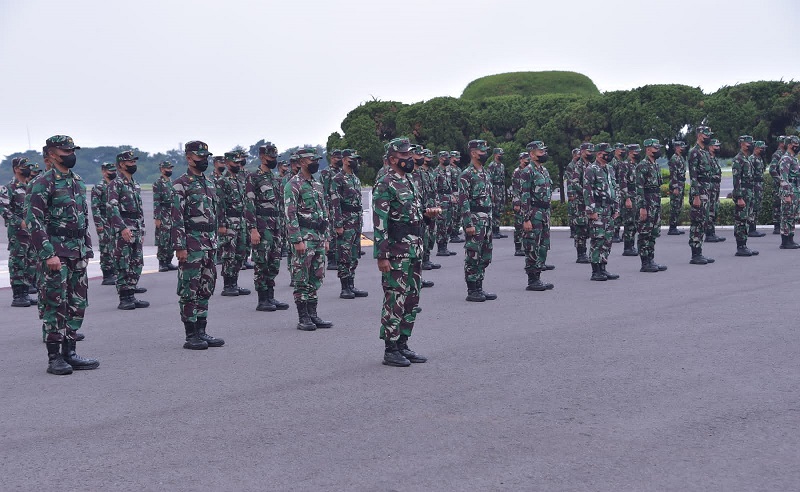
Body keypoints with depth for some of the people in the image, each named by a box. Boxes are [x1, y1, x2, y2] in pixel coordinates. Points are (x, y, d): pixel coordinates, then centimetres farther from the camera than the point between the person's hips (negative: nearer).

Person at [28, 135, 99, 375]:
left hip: (78, 253, 7)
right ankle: (54, 357, 1)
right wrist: (48, 254, -20)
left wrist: (87, 249, 16)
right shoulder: (44, 183, -8)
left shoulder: (78, 182, 15)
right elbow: (34, 221, -14)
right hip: (56, 252, -7)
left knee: (78, 303, 8)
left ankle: (69, 353, 16)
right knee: (56, 304, -5)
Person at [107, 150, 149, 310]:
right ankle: (124, 298, -1)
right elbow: (111, 208, -17)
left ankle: (131, 296, 15)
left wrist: (141, 230, 18)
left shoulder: (136, 185, 18)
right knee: (123, 265, -4)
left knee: (136, 264, 8)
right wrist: (123, 228, -24)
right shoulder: (115, 184, -8)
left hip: (136, 230, 8)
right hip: (122, 230, -8)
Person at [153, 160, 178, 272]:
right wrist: (157, 218, -16)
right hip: (163, 215, -7)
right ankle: (162, 263, -3)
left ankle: (169, 262, 15)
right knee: (163, 240, -6)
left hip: (173, 215, 7)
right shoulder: (158, 183, -7)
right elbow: (156, 202, -12)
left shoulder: (172, 182, 15)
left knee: (172, 240, 8)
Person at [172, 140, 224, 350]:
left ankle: (202, 332, 17)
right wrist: (180, 247, -19)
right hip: (191, 243, -8)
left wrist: (214, 242, 17)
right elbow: (177, 218, -14)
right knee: (189, 290, -3)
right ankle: (191, 336, 1)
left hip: (209, 244, 8)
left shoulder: (210, 183, 16)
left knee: (205, 289, 11)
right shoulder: (181, 184, -8)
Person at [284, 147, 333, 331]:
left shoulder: (318, 185, 16)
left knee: (316, 279, 10)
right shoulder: (293, 185, -9)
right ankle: (303, 318, 2)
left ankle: (313, 315, 17)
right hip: (304, 237, -8)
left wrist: (326, 238, 16)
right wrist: (297, 240, -20)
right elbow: (290, 214, -15)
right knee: (302, 280, -3)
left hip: (319, 237, 8)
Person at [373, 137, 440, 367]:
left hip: (415, 250, 9)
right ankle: (390, 350, 3)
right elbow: (379, 223, -17)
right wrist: (382, 256, -21)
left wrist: (427, 212, 5)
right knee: (395, 300, -4)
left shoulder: (409, 182, 16)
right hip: (396, 251, -9)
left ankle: (403, 345, 21)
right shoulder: (385, 185, -12)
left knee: (412, 300, 12)